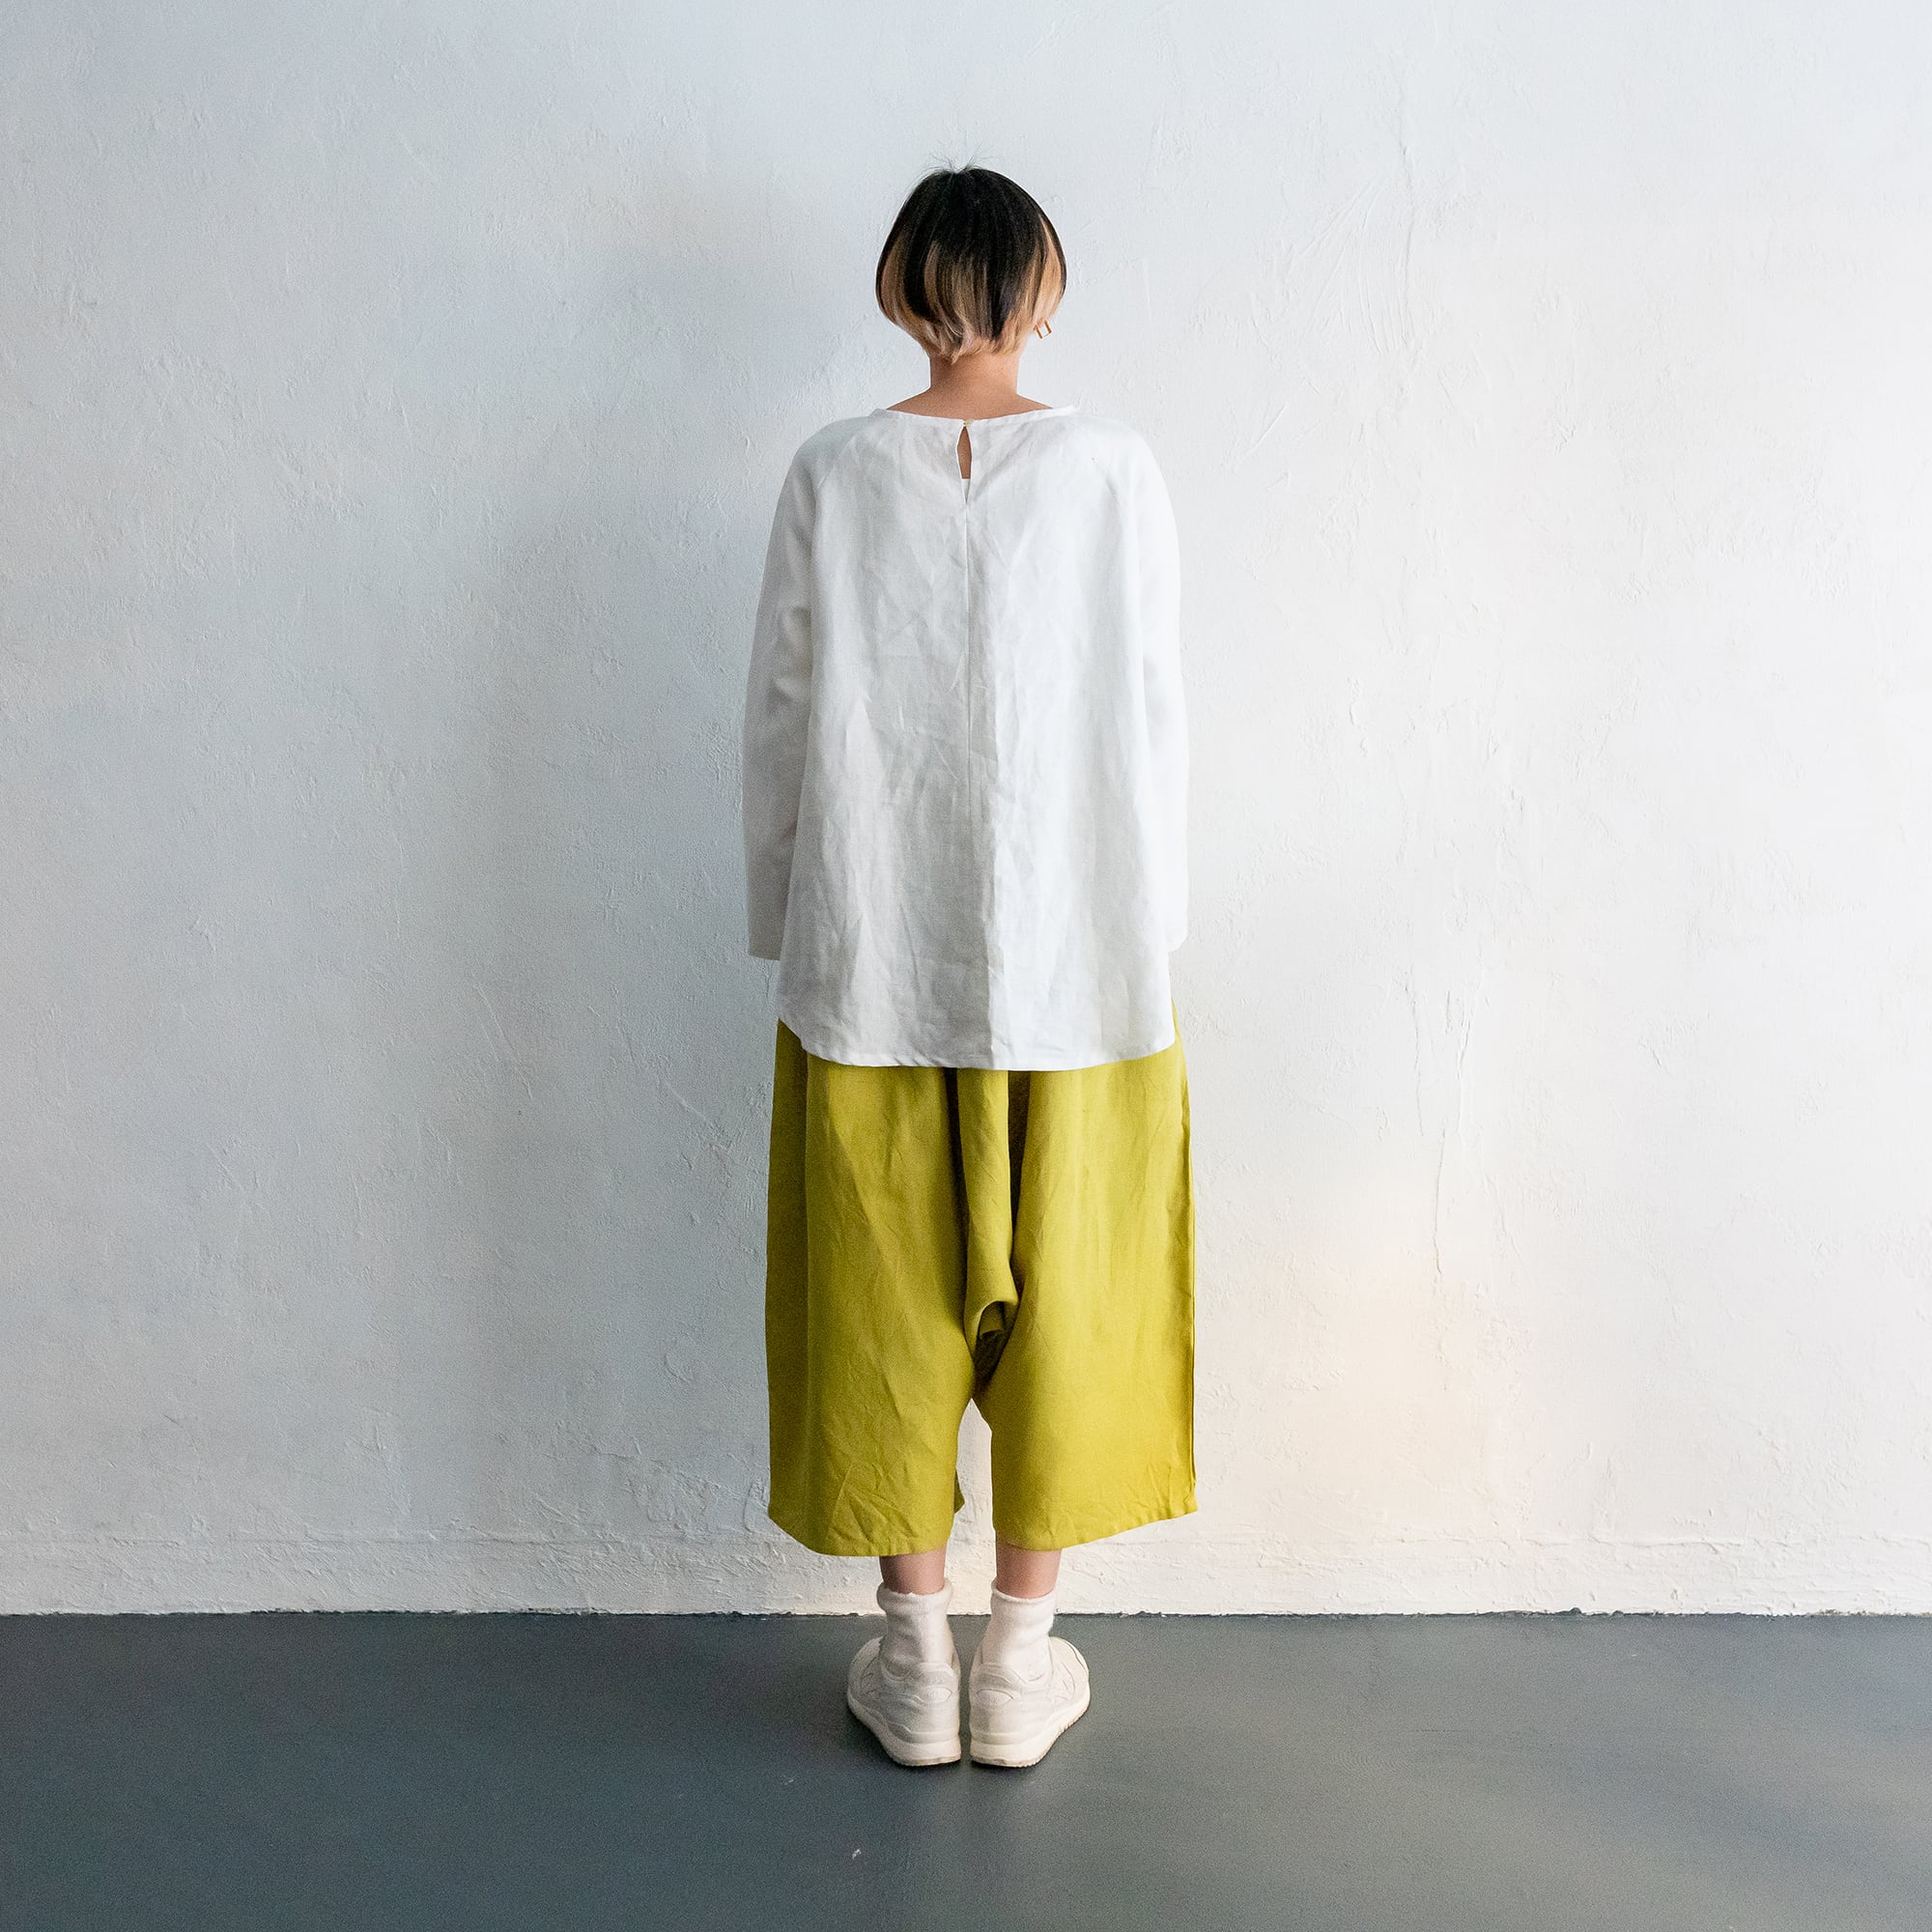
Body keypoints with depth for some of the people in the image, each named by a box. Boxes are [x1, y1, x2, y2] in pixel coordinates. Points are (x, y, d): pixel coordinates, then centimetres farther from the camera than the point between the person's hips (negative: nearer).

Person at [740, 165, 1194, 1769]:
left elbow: (783, 718, 0)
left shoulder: (834, 475, -2)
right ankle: (1023, 1660, 23)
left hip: (871, 958, 1)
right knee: (1060, 1291, 12)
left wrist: (789, 923, 11)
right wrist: (1151, 917, 9)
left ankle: (915, 1654, 24)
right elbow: (1152, 714, -2)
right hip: (1075, 955, 0)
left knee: (884, 1292, 12)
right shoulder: (1113, 468, -3)